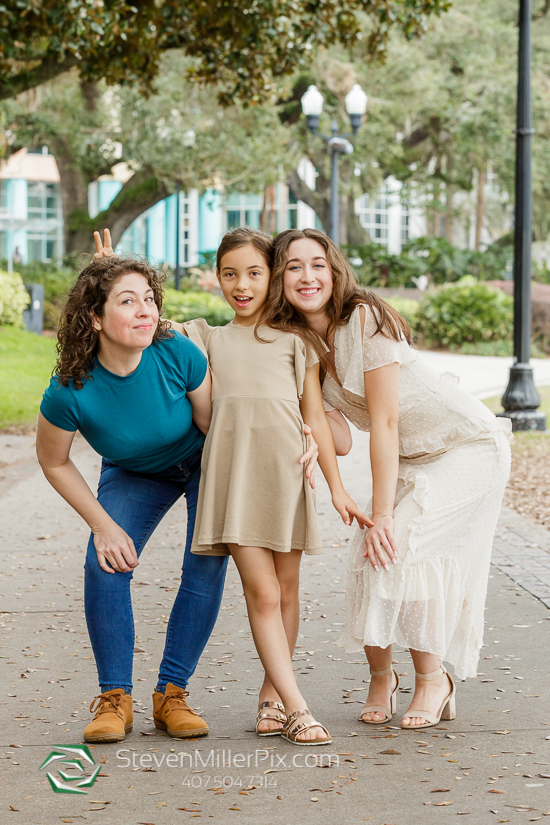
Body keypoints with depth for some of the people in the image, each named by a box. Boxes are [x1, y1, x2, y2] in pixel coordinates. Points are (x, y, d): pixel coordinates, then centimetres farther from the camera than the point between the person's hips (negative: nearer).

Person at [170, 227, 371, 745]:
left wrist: (337, 488, 9)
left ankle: (271, 693, 22)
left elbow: (315, 417, 14)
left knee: (286, 590, 5)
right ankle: (295, 708, -9)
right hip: (231, 466, -1)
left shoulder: (294, 339, 18)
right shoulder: (206, 338, 21)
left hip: (285, 467, 1)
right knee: (261, 590, -9)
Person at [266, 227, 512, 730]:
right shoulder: (297, 343, -1)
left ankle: (433, 679, -2)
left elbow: (384, 423, -23)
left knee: (398, 548, -19)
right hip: (409, 460, 7)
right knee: (372, 554, -8)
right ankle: (381, 675, 12)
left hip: (468, 447, -7)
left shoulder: (366, 319, -23)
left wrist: (382, 515, -23)